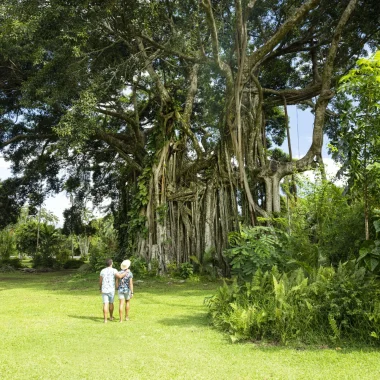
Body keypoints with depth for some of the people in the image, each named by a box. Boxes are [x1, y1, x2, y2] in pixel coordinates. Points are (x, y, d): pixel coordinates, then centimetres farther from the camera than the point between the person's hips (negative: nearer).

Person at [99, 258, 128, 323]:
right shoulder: (113, 270, -9)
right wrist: (126, 272, -10)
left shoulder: (102, 271, 1)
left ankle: (105, 319, -5)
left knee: (105, 304, 1)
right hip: (111, 290, -1)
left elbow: (100, 281, 4)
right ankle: (111, 317, 33)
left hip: (104, 290, 1)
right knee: (111, 303, 18)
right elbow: (120, 276, -24)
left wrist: (100, 289, 20)